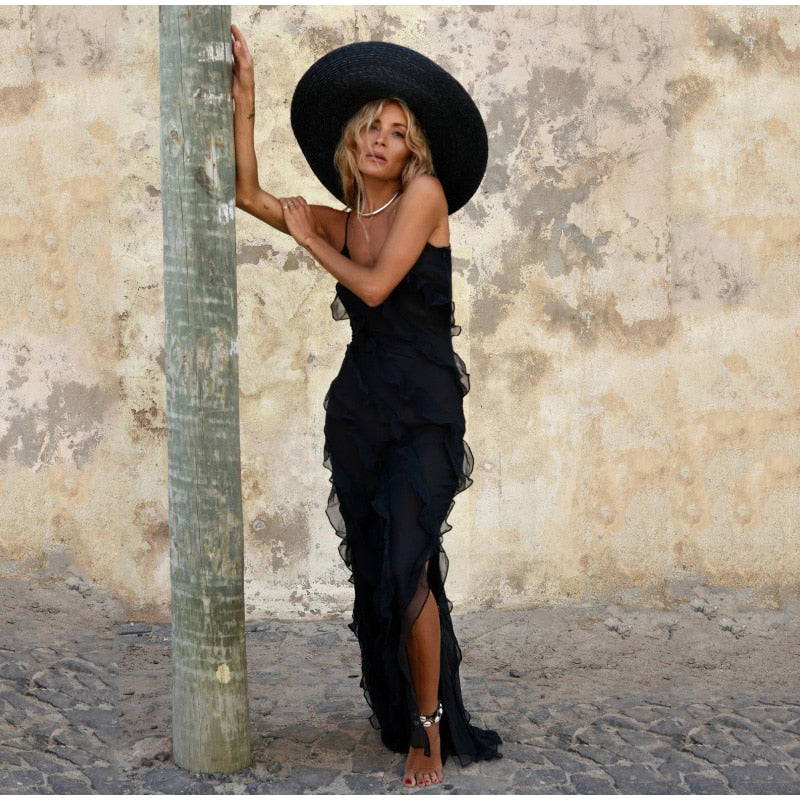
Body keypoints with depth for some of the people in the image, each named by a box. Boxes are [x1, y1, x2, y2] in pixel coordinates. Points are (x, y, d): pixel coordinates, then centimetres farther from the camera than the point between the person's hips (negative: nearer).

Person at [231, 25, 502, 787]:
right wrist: (244, 95, 2)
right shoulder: (340, 223, 11)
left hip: (425, 410, -5)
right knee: (371, 570, 7)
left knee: (407, 566, -16)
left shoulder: (426, 194, -4)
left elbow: (376, 287, -12)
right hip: (359, 404, 5)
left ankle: (431, 729, -4)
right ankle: (395, 713, 20)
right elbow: (248, 194, 5)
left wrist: (308, 238, 2)